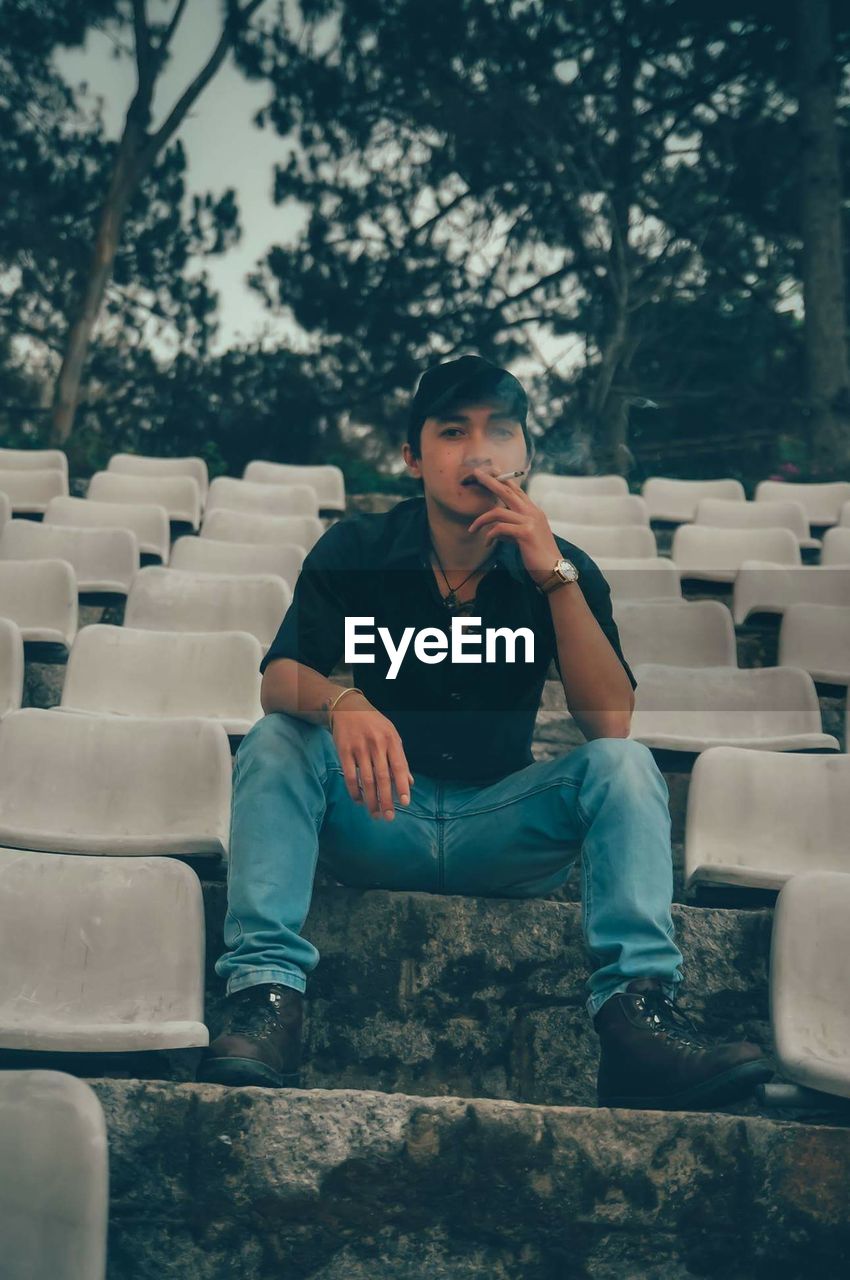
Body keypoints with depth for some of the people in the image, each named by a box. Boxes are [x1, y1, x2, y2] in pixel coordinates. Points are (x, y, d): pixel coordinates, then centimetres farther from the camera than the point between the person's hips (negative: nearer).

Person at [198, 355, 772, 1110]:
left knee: (625, 765, -22)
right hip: (377, 817, 0)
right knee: (276, 741, -25)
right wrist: (342, 704, -39)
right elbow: (280, 679, -15)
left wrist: (555, 575, -22)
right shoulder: (356, 552, -2)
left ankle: (638, 1010, -35)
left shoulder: (561, 568, -1)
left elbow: (609, 720, -13)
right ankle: (266, 992, -34)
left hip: (502, 829, 1)